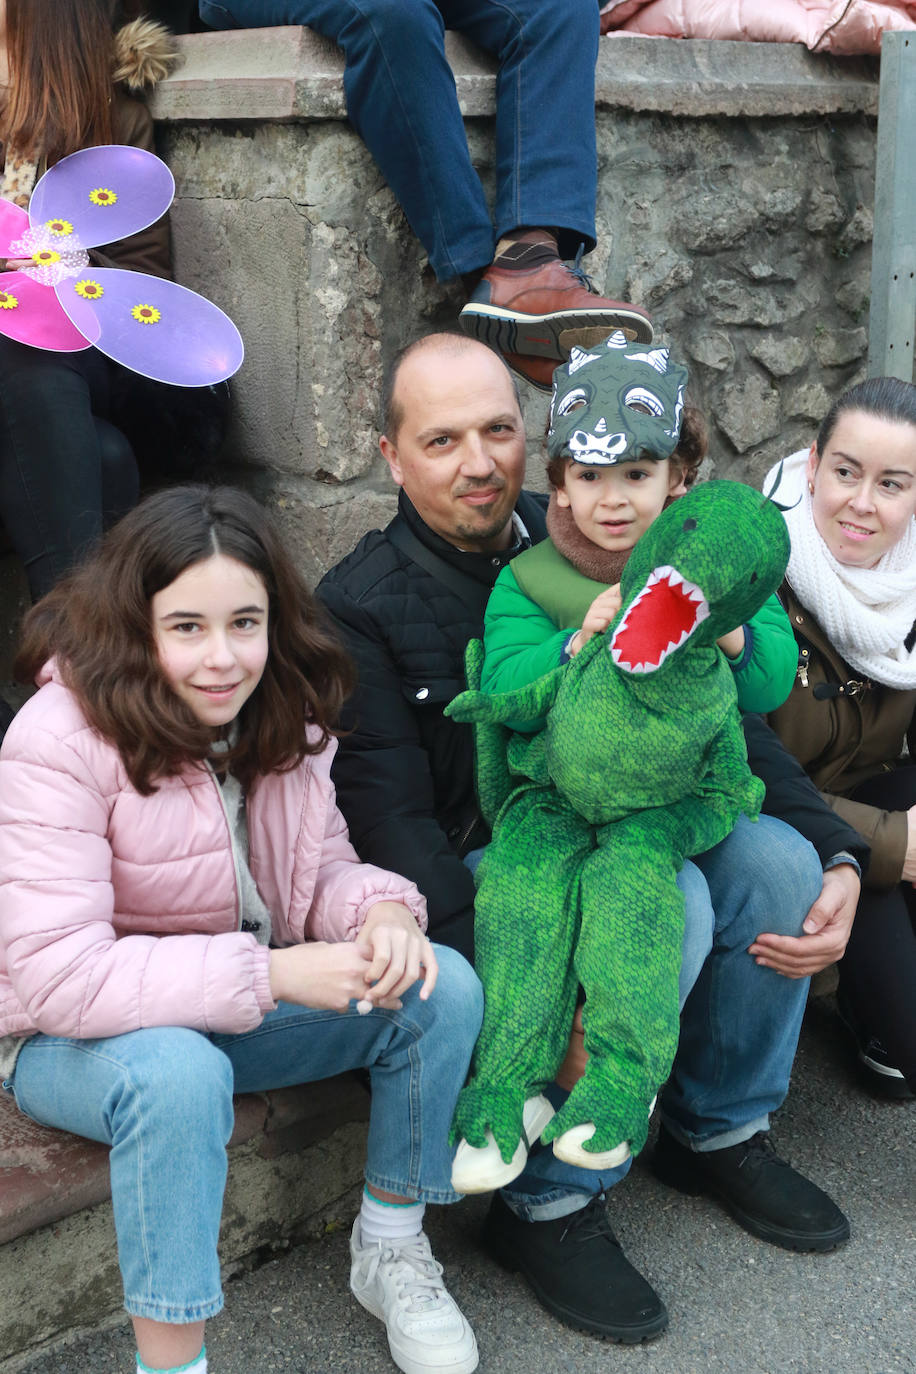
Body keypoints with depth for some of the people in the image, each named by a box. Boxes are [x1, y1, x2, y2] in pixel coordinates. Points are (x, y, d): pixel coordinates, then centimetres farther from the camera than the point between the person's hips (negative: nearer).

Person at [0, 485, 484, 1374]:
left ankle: (391, 1251, 8)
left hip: (251, 1004, 6)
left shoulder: (284, 716, -4)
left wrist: (382, 910, -21)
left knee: (444, 989, -11)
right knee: (175, 1070, -39)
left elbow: (324, 868, 5)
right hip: (75, 1038, -6)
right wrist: (273, 973, -34)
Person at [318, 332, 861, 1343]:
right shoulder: (360, 605, -12)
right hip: (470, 865, -5)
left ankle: (723, 1135, 6)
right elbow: (390, 821, -18)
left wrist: (838, 852, -13)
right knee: (667, 904, -30)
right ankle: (548, 1209, -14)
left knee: (781, 862, -18)